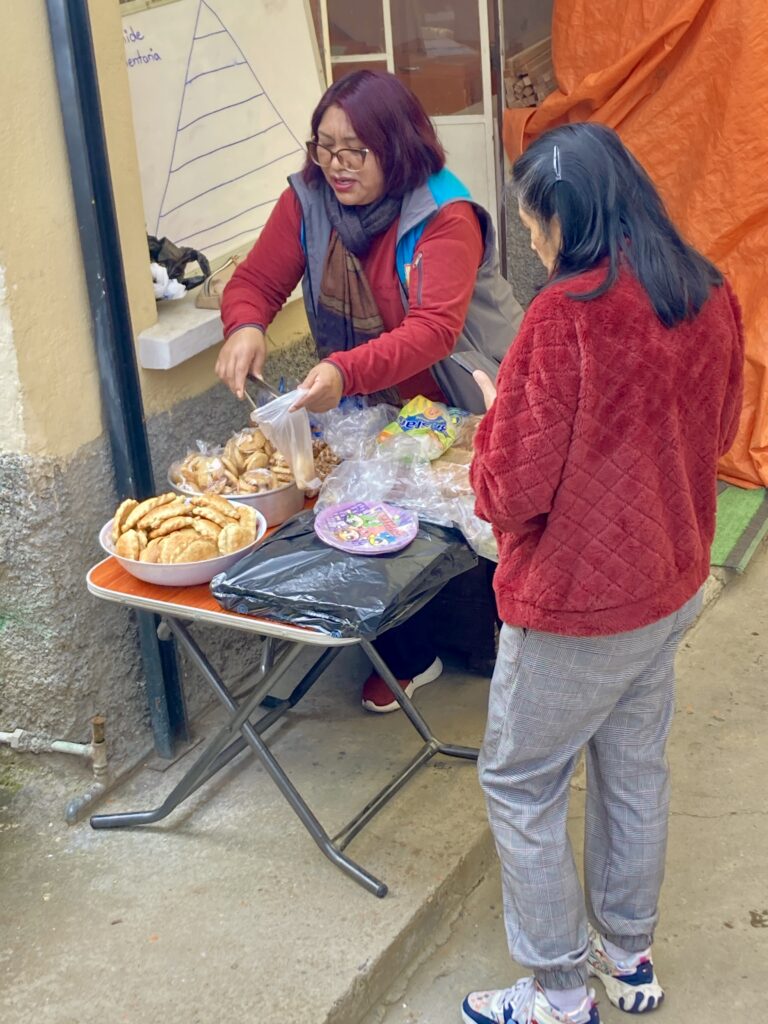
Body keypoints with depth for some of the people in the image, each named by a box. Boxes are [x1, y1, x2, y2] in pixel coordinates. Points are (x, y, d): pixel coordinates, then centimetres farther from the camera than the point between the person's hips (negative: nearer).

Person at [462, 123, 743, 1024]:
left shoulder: (566, 314, -25)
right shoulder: (709, 297, -3)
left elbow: (512, 493, -21)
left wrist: (499, 411, -3)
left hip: (576, 603, -7)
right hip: (672, 585, 7)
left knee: (520, 784, 11)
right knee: (634, 769, 22)